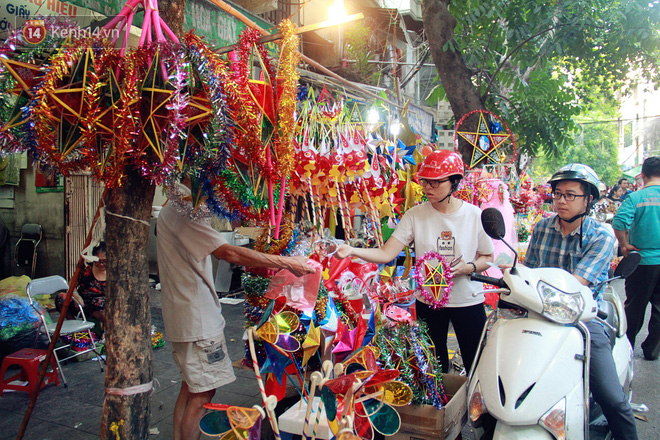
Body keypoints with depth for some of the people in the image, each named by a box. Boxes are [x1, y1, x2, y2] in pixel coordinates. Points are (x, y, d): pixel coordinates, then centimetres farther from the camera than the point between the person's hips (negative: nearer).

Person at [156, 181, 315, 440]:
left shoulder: (172, 211, 15)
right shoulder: (182, 212, -19)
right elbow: (228, 253, -26)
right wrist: (286, 263, -22)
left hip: (185, 318, 11)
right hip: (197, 320, -11)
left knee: (191, 386, 18)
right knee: (203, 391, -2)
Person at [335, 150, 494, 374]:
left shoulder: (474, 215, -7)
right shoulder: (415, 215, -8)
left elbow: (487, 258, 2)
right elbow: (386, 253, -13)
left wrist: (469, 267, -19)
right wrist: (352, 251, -28)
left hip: (468, 301, 0)